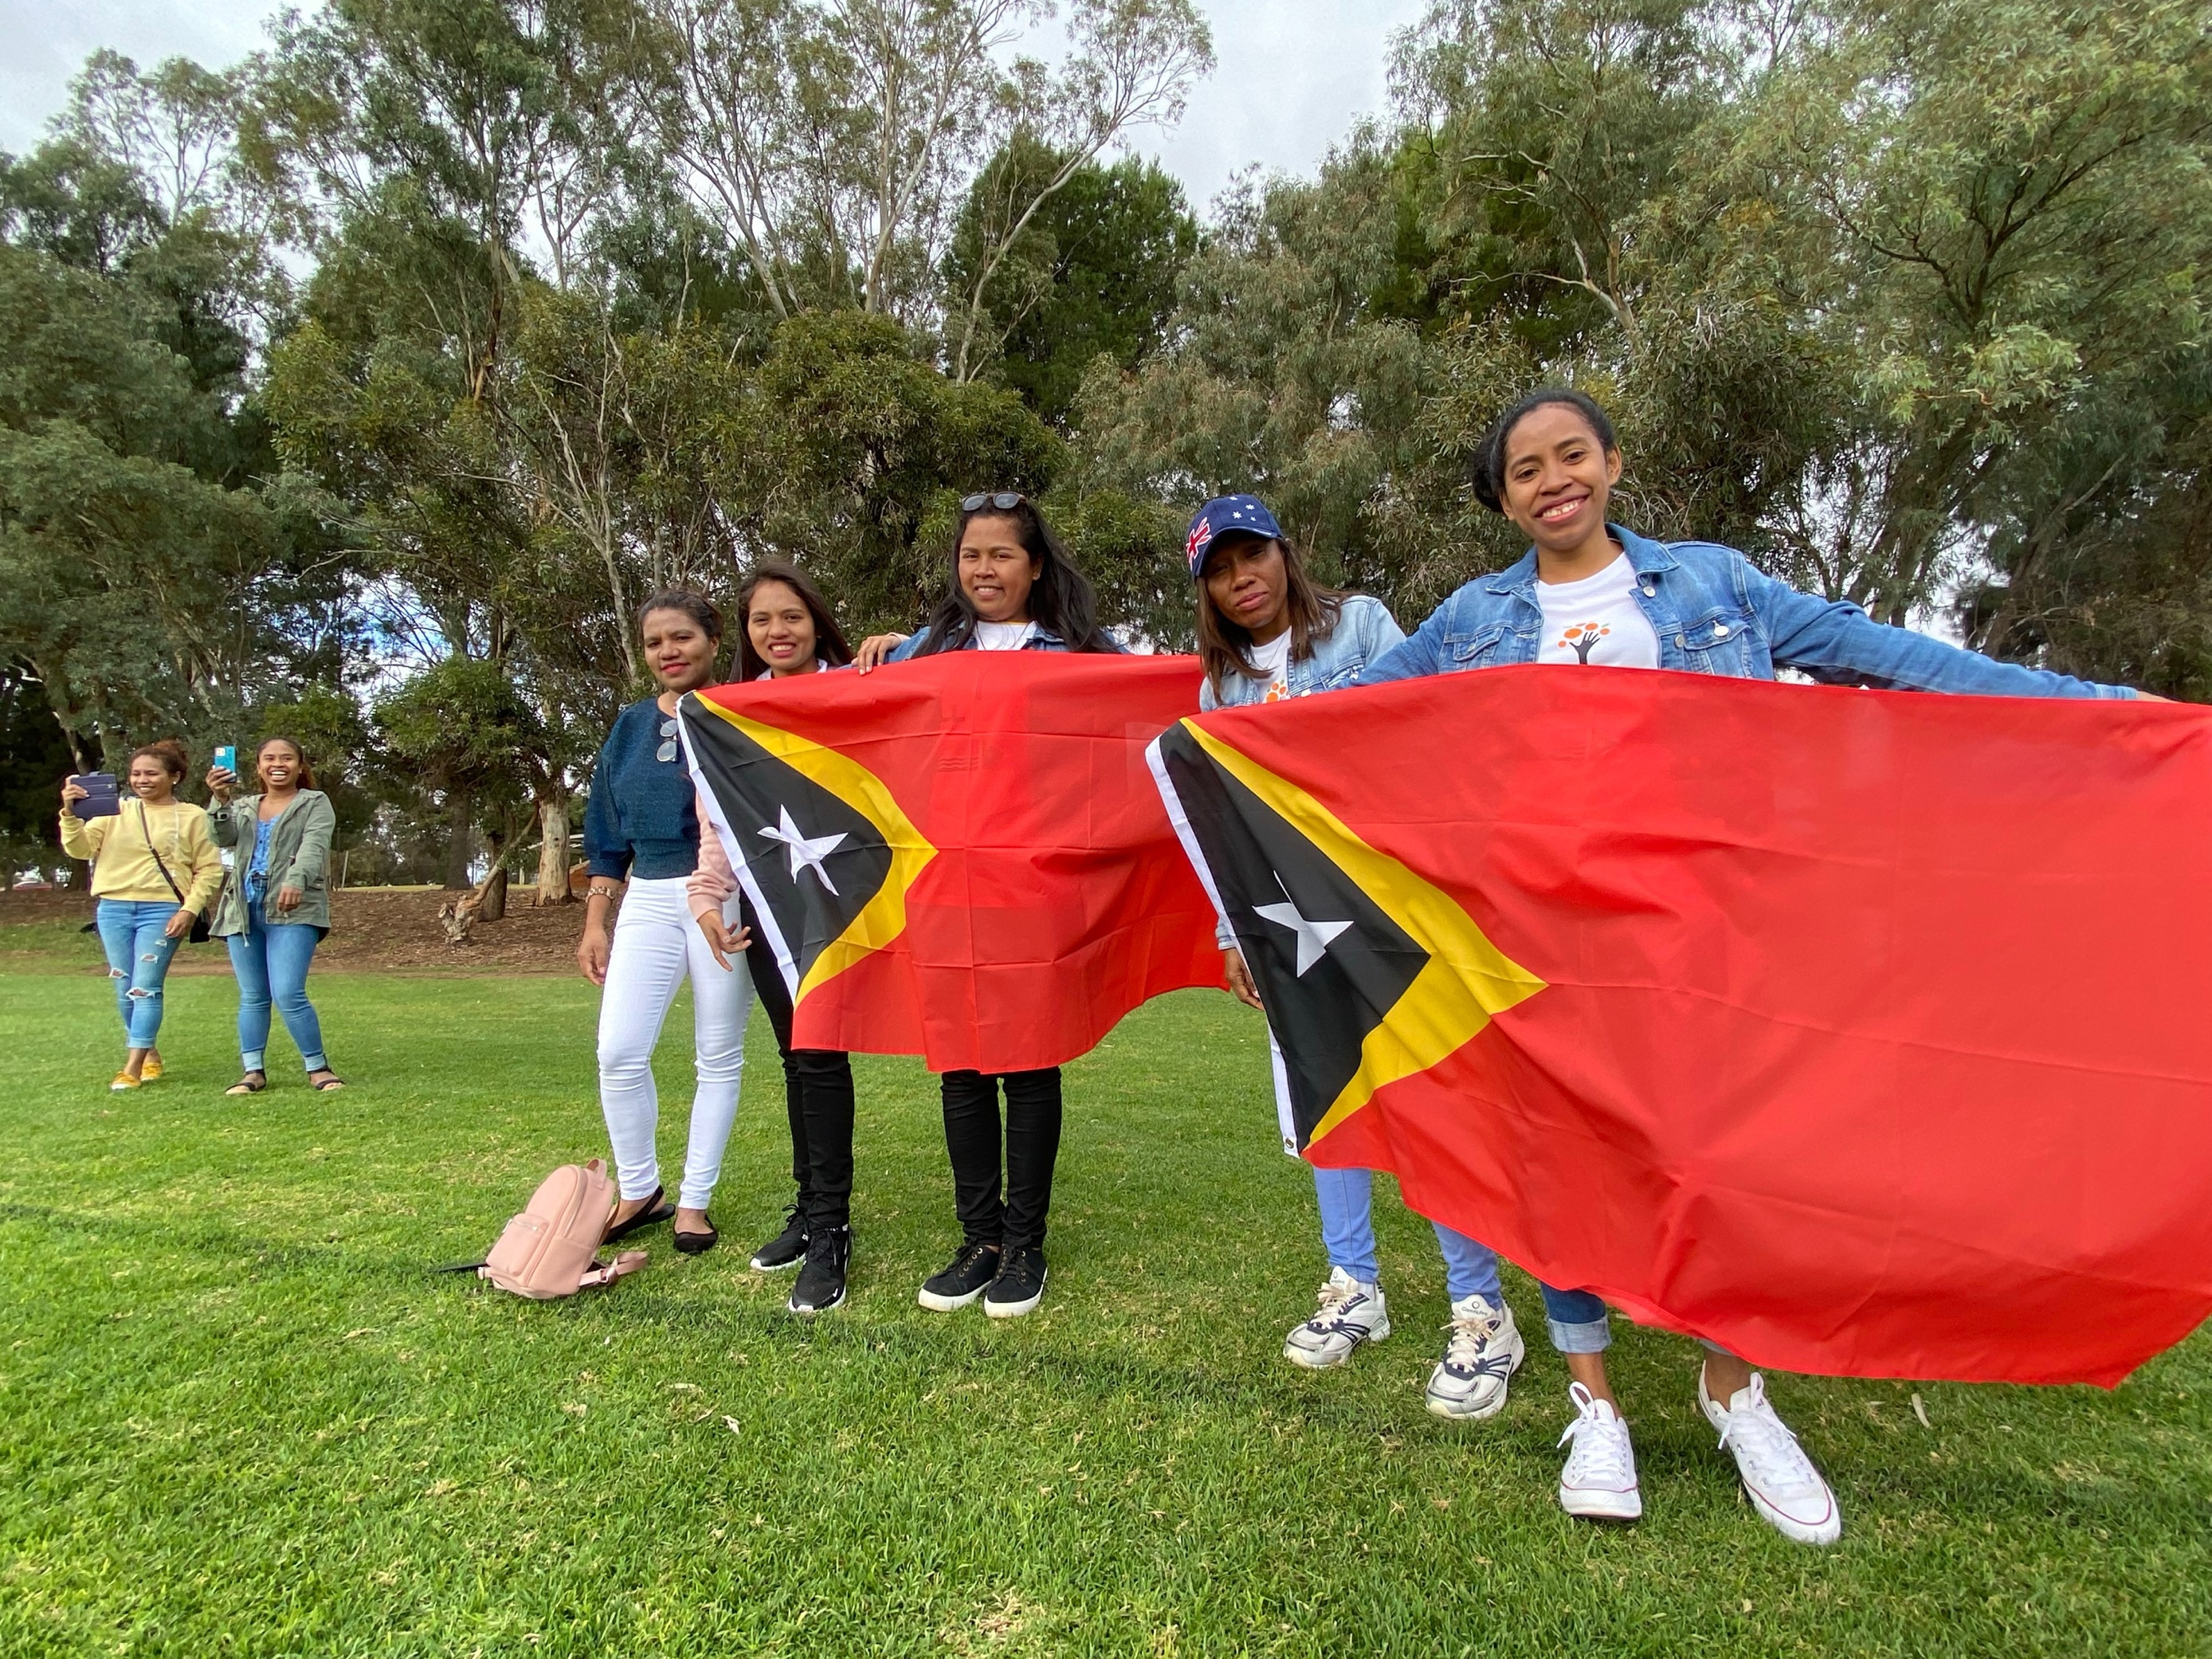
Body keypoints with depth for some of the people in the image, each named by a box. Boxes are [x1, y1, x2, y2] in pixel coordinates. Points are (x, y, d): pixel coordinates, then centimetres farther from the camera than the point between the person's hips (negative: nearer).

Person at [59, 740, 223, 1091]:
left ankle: (132, 1069, -4)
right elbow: (80, 848, 3)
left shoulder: (192, 817, 1)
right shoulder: (117, 811, 11)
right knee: (125, 991, 9)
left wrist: (189, 909, -10)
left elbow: (210, 870, -1)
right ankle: (151, 1056, 24)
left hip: (162, 911, -4)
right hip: (114, 908, 4)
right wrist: (70, 812, -12)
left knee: (145, 989, -8)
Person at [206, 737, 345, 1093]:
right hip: (244, 910, 5)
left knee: (288, 995, -14)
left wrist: (296, 880, -31)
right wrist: (221, 801, -15)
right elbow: (224, 839, 2)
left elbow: (313, 847, -12)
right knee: (252, 997, 7)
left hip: (293, 910, -5)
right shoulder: (244, 807, 21)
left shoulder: (315, 804, 6)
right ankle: (253, 1072, 14)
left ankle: (318, 1068, -3)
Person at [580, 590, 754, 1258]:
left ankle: (694, 1199, 17)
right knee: (619, 1053, -3)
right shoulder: (631, 727, 12)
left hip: (725, 898, -4)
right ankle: (638, 1191, 17)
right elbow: (608, 835, 15)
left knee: (718, 1057, 4)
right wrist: (594, 923, 11)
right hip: (648, 901, 4)